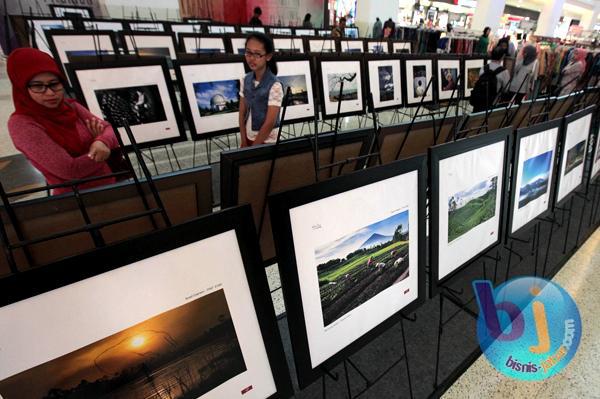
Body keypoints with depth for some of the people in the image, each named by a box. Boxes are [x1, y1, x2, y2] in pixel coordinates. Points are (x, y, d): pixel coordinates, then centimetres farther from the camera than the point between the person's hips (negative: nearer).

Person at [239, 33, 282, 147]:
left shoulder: (274, 86, -17)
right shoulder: (245, 80, 0)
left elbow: (270, 123, -19)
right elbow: (242, 113, 3)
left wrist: (253, 148, -15)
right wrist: (244, 142, -3)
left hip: (266, 141, -4)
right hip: (248, 138, 5)